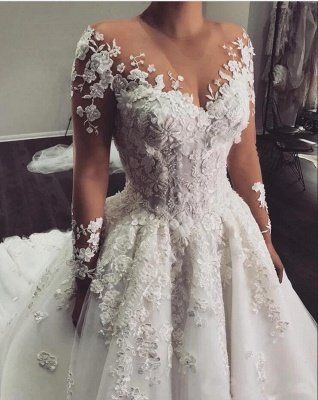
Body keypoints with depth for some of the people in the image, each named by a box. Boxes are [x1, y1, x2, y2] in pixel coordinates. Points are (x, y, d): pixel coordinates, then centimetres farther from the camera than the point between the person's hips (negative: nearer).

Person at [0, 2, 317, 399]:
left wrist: (265, 239, 11)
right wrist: (86, 275, -8)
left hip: (230, 236, 5)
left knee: (227, 364, 26)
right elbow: (90, 172, -13)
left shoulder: (236, 42, -1)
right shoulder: (107, 44, -15)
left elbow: (244, 158, 4)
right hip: (145, 245, -3)